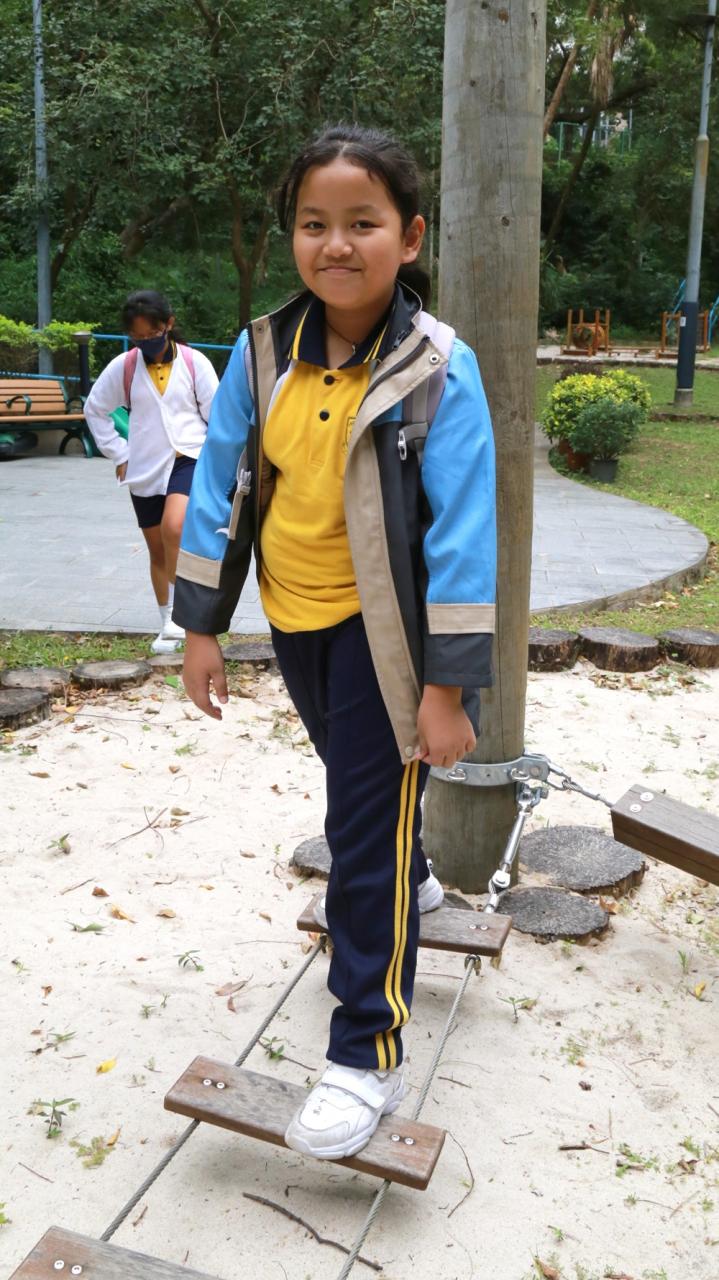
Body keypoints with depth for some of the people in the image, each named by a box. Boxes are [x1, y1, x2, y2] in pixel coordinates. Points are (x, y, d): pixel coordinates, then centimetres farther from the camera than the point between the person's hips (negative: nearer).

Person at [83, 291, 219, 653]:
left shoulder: (194, 362, -4)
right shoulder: (123, 366, 1)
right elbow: (94, 409, 11)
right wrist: (119, 454, 8)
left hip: (188, 459, -3)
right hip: (144, 470, 3)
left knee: (174, 527, -30)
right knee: (158, 551, 11)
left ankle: (178, 611, -18)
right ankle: (168, 626, 25)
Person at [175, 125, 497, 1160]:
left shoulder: (439, 370, -19)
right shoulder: (263, 351, -6)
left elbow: (463, 532, -19)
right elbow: (219, 485, 1)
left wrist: (447, 686, -20)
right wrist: (202, 626, 1)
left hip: (382, 628, -5)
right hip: (295, 616, 6)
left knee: (365, 836, -3)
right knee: (356, 777, 26)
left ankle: (367, 1056, 10)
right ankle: (412, 880, 57)